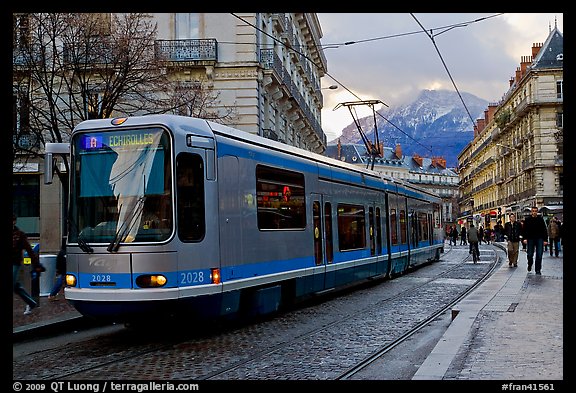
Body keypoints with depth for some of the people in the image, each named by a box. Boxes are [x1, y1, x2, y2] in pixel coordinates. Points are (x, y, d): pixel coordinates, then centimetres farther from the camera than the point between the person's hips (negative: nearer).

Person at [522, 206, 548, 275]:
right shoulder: (527, 219, 3)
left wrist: (545, 239, 0)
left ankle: (538, 270, 5)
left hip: (539, 239, 0)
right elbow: (524, 230, 0)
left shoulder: (540, 219, 5)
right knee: (530, 254, 4)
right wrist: (524, 238, -11)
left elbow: (544, 230, 6)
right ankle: (530, 265, 32)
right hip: (530, 239, 0)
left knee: (539, 255, -2)